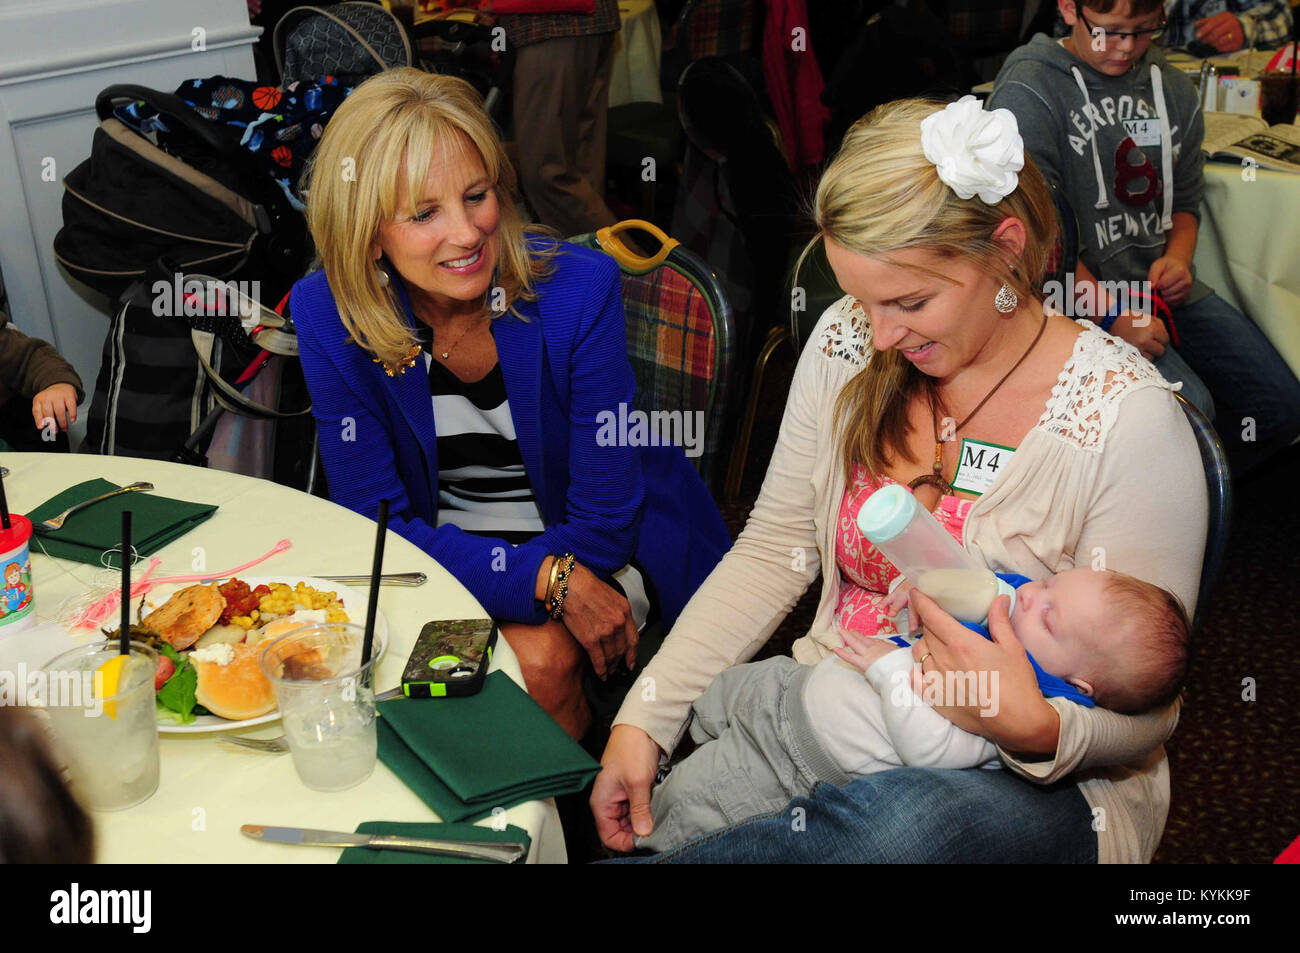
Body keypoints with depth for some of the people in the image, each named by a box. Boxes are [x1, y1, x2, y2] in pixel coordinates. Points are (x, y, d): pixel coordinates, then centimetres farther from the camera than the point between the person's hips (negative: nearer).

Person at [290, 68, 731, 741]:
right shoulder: (326, 314, -15)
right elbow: (375, 521, -14)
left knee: (537, 661, -28)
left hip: (593, 549, -1)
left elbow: (601, 518, -15)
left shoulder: (578, 290, -20)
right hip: (439, 547, 2)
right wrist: (552, 580, -26)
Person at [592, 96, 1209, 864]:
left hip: (1046, 782, -3)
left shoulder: (1130, 422, -14)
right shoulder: (847, 345, 0)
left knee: (903, 820, -39)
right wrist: (645, 717, -5)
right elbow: (773, 553, 5)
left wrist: (1038, 731, -32)